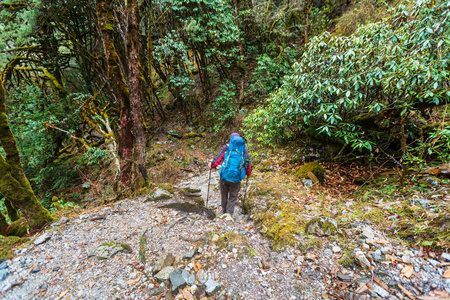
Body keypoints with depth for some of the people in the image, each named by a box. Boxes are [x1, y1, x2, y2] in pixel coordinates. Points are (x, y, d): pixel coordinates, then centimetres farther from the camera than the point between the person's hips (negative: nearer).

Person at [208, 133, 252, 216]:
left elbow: (218, 158, -6)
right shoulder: (244, 149, 8)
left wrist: (211, 165, 11)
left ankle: (224, 213, 32)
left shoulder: (226, 147, 2)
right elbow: (248, 163, 10)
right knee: (232, 198, 10)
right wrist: (248, 173, 27)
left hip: (225, 176, 0)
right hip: (236, 178, 0)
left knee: (224, 196, 17)